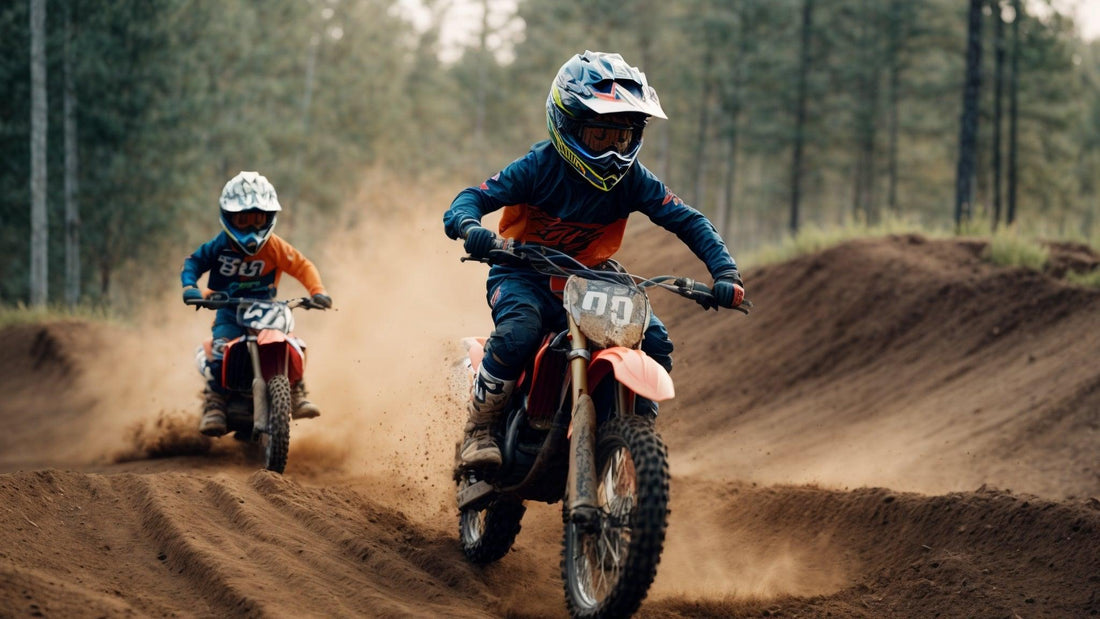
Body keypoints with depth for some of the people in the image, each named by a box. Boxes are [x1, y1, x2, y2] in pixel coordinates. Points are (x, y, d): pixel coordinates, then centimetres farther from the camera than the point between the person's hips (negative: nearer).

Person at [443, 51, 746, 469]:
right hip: (524, 275, -4)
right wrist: (469, 226, -44)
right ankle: (477, 430, -19)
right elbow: (472, 198, -19)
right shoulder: (541, 166, -16)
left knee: (655, 341, -15)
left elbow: (688, 221, -6)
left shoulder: (631, 179, -7)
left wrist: (725, 273, -21)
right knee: (518, 331, -36)